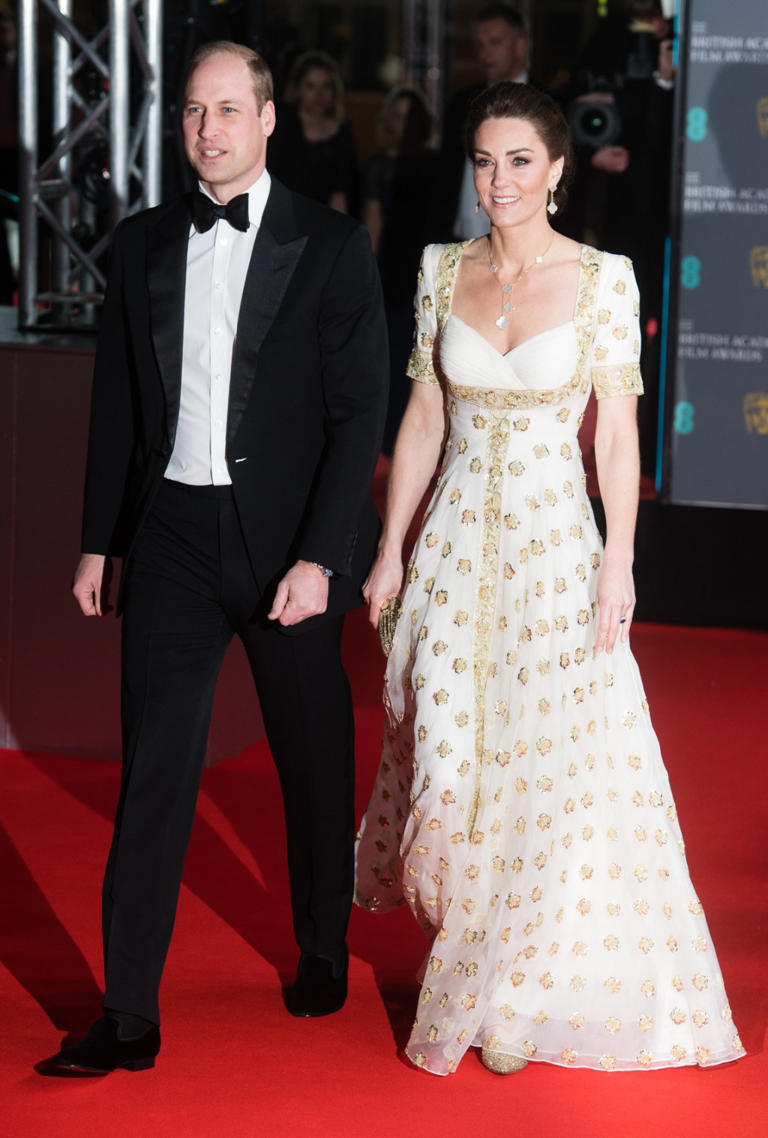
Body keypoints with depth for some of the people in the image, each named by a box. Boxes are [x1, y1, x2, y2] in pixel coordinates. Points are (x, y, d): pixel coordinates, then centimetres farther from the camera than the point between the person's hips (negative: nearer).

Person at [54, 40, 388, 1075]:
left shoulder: (332, 247, -5)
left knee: (314, 765, 12)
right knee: (153, 771, -1)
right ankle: (130, 1017, 1)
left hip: (287, 539, -2)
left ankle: (323, 953, 33)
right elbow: (117, 402, 12)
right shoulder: (143, 244, 6)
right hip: (173, 533, 2)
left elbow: (359, 413, -9)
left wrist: (318, 557, -16)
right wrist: (99, 540, 9)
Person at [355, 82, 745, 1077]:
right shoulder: (443, 270, 3)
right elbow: (423, 416, 7)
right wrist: (392, 546, 6)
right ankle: (465, 950, 27)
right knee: (449, 753, 6)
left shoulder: (602, 279, -7)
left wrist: (618, 564, -9)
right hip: (457, 541, 3)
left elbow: (617, 430, -6)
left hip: (553, 543, -3)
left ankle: (524, 992, 15)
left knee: (555, 767, -1)